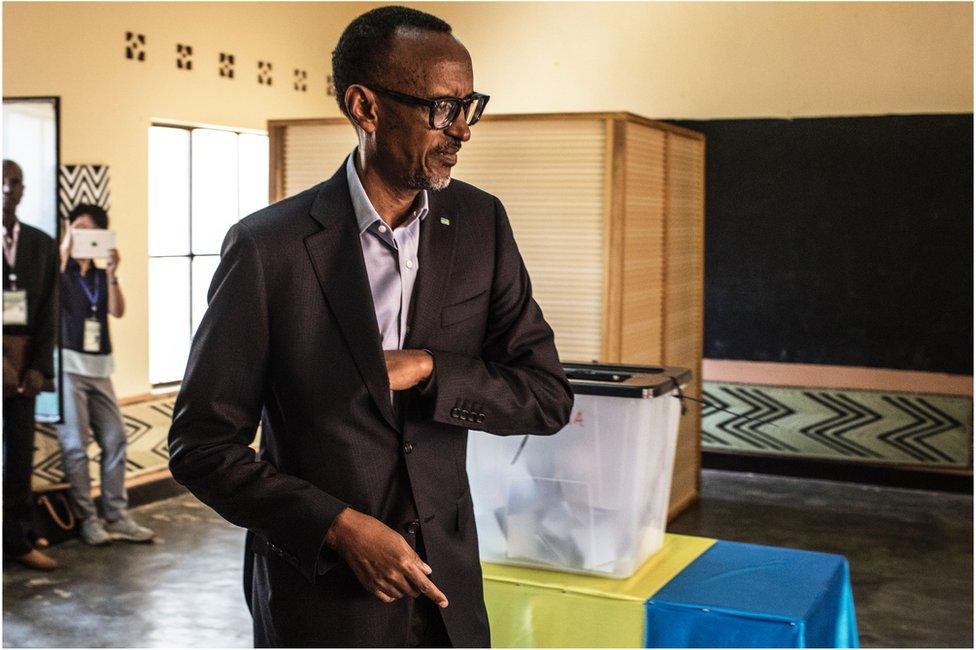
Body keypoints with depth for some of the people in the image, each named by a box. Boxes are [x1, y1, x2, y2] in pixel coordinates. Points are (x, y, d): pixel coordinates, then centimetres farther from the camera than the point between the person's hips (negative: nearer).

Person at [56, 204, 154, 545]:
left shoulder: (101, 274, 14)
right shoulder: (62, 269, 1)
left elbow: (117, 311, 1)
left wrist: (112, 274, -13)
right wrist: (65, 248, -22)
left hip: (99, 367, 5)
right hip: (68, 365, -5)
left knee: (115, 440, 4)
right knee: (75, 445, -4)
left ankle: (116, 516, 12)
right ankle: (88, 519, 2)